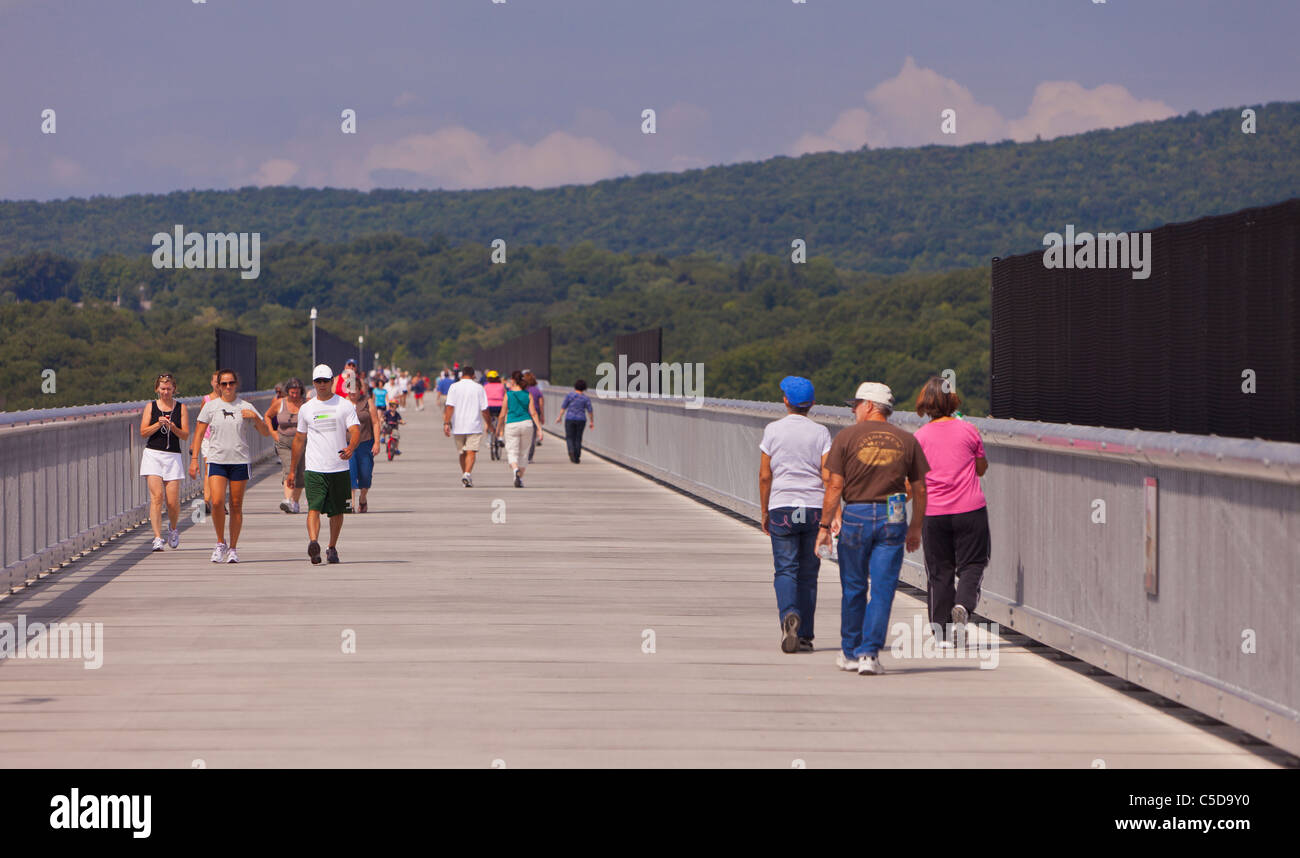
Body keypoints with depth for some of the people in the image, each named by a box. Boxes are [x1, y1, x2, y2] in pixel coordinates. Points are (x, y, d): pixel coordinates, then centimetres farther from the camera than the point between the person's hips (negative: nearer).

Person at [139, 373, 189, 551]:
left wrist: (172, 426, -16)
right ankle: (157, 538, -15)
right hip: (153, 454, -1)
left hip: (173, 456, 1)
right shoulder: (151, 407, 7)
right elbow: (143, 432, 2)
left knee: (173, 502, -1)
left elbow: (185, 435, 2)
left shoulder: (181, 408, 7)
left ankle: (173, 528, 30)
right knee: (156, 496, -13)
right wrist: (158, 424, -13)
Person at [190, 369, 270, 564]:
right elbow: (199, 433, 6)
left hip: (240, 460, 0)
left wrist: (256, 418, -11)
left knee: (236, 505, 2)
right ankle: (220, 542, 5)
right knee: (217, 502, -15)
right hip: (217, 460, 0)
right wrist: (194, 459, -2)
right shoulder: (211, 406, 4)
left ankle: (233, 548, 12)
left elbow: (266, 433, 7)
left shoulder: (245, 407, 4)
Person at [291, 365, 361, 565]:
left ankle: (332, 548, 24)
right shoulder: (306, 409, 11)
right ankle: (313, 543, -34)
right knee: (314, 507, -17)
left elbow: (355, 431, -6)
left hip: (339, 468, 0)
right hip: (314, 468, 0)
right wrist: (293, 469, 19)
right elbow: (299, 440, 19)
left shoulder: (345, 405, 4)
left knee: (337, 511, 9)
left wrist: (351, 448, -29)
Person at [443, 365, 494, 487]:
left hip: (458, 427, 2)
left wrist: (446, 423, -10)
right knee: (471, 452, -8)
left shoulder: (454, 387, 2)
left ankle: (465, 475, 25)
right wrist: (490, 425, 14)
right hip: (474, 426, -2)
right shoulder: (478, 388, 2)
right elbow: (484, 410, 2)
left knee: (462, 453, 15)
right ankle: (467, 474, -28)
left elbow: (449, 407, -8)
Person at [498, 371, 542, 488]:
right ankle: (520, 478, 20)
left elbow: (503, 414, -1)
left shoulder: (508, 394, -4)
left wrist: (499, 429, 9)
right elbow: (533, 413, -2)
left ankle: (516, 469, -29)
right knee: (522, 453, 16)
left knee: (512, 452, 1)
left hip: (511, 425, -3)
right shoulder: (528, 394, 2)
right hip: (527, 424, 3)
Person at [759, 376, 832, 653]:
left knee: (785, 569, -3)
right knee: (808, 573, 8)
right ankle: (804, 635, 10)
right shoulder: (820, 433, 1)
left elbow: (764, 476, 1)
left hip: (782, 508, -1)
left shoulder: (773, 430, 0)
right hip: (814, 507, 1)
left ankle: (789, 615, -31)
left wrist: (764, 511, 10)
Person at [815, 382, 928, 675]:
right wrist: (916, 528, 17)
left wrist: (825, 524, 1)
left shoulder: (847, 436, -2)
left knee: (854, 587, 12)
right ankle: (869, 653, -6)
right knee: (883, 589, 1)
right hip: (893, 519, 1)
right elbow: (920, 489, 7)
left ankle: (850, 653, 23)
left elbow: (834, 485, -6)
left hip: (856, 516, -1)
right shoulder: (906, 440, 5)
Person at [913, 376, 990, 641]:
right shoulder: (968, 431, -2)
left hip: (933, 512, 1)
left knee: (939, 570, 8)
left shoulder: (920, 436, -2)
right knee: (971, 564, 9)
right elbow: (982, 469, 8)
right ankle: (963, 604, -20)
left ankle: (942, 633, 7)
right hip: (970, 509, -1)